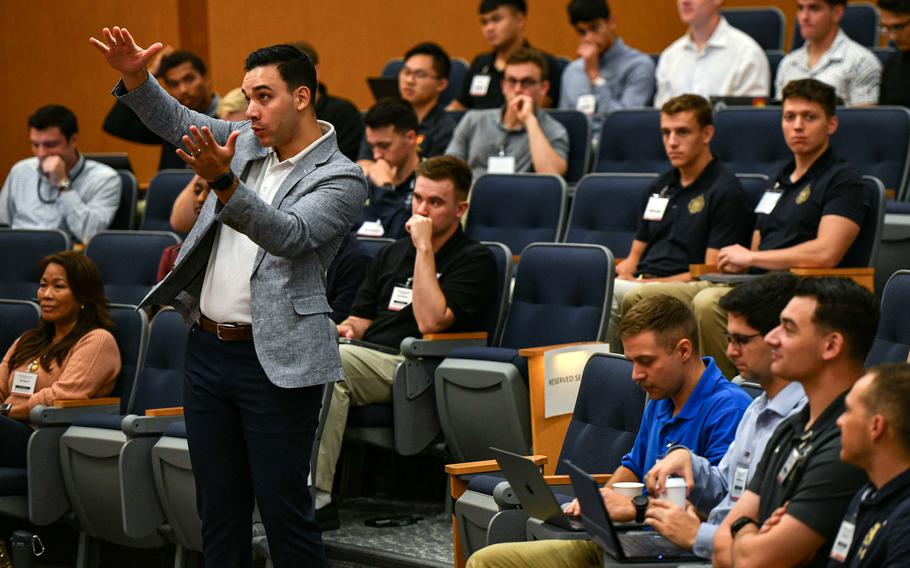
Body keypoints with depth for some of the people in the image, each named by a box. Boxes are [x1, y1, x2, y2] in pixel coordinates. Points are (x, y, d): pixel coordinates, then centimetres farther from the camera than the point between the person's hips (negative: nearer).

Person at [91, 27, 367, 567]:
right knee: (218, 505, 12)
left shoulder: (342, 178, -9)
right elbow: (177, 122, 8)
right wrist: (134, 77, -12)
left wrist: (223, 182, -38)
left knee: (283, 504, -4)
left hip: (274, 361, -7)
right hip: (207, 350, 7)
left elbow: (288, 234, -24)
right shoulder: (247, 143, 12)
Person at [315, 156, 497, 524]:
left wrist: (424, 248, -8)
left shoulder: (474, 260, 5)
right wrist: (345, 330, 2)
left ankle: (315, 496, -36)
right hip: (367, 359, 6)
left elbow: (430, 321, -11)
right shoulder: (392, 254, 27)